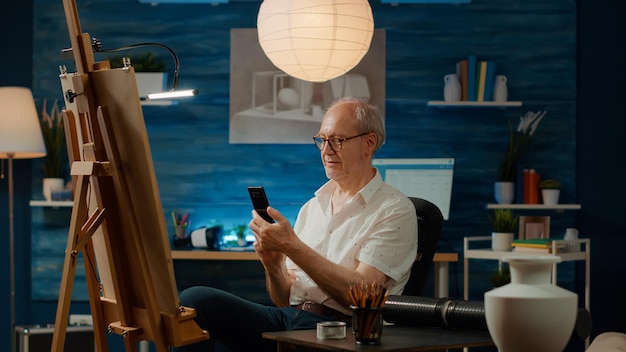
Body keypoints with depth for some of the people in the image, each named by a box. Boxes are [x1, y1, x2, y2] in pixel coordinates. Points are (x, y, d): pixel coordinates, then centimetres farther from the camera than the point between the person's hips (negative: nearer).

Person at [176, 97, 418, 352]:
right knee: (194, 299, -17)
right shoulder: (311, 207, 20)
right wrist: (272, 265, -5)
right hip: (288, 317, 7)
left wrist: (291, 246, -15)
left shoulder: (395, 211, 1)